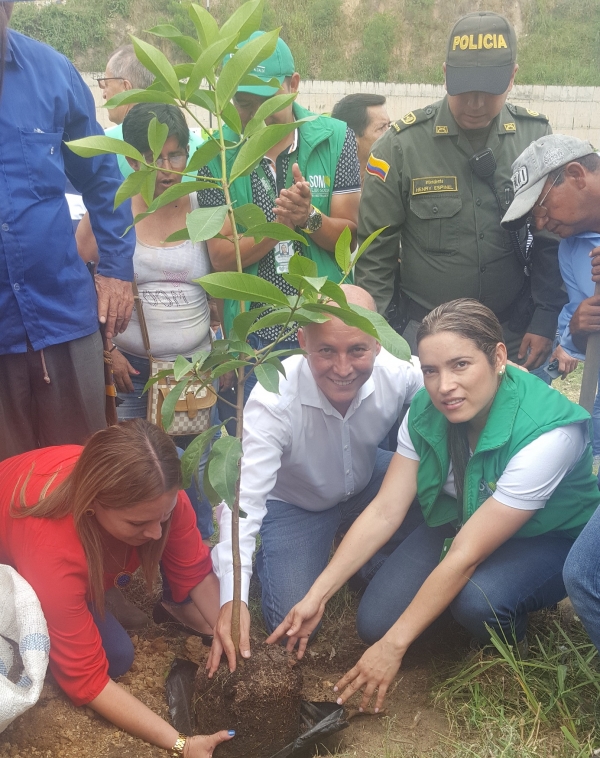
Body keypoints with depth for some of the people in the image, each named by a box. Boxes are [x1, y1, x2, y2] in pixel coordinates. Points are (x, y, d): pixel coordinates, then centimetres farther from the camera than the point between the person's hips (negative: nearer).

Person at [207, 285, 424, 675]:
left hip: (368, 484, 3)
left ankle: (380, 569, 6)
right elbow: (243, 497, -38)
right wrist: (231, 599, -46)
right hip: (294, 503, -2)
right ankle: (269, 555, 18)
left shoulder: (401, 372, -29)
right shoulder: (274, 399, -35)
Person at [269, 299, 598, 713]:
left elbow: (465, 555, -33)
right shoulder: (426, 410, -18)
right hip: (461, 519, 5)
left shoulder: (546, 433, -35)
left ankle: (509, 650, -1)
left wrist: (394, 647, -27)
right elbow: (384, 512, -14)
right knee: (375, 621, -12)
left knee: (479, 598, -35)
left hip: (553, 537, -4)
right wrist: (318, 595, -19)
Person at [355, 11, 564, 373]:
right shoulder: (403, 143, -10)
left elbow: (554, 239, 3)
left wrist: (546, 320, -2)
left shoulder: (537, 137, -3)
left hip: (514, 333, 2)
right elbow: (376, 249, -5)